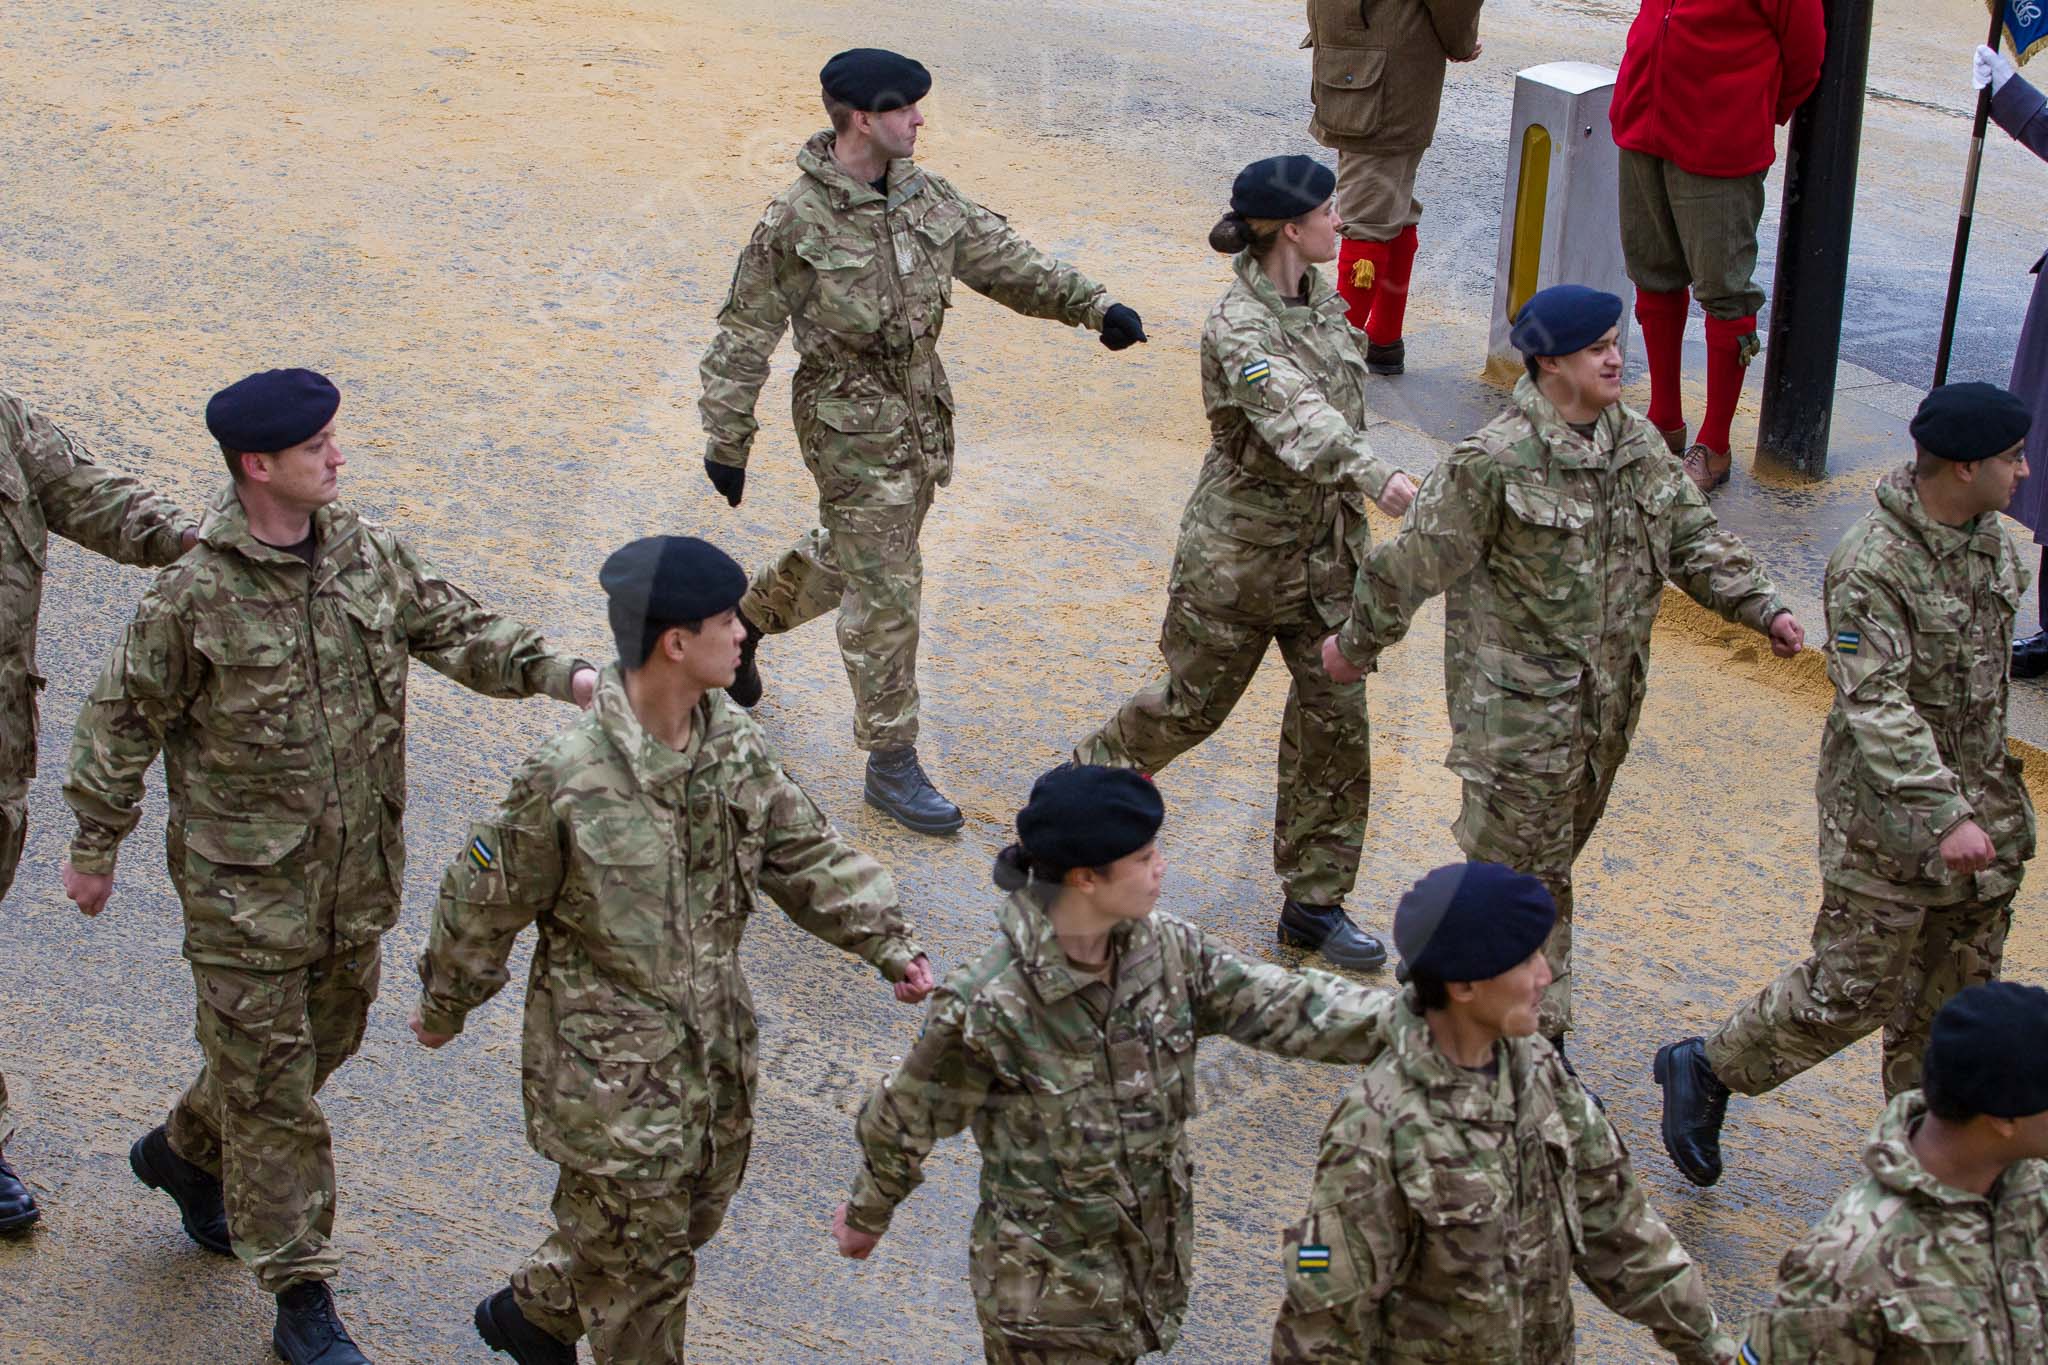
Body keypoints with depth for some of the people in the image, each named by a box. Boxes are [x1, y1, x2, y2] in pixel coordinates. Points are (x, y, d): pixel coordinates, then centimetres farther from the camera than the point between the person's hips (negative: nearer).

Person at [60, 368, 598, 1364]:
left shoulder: (365, 553, -1)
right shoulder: (194, 596, -18)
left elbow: (456, 629, 6)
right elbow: (123, 720, -8)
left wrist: (556, 674, -10)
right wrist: (94, 849, -2)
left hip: (356, 871, 7)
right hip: (245, 887, -7)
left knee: (328, 1036, 22)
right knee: (271, 1080, 2)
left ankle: (185, 1152, 50)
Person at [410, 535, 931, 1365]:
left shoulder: (733, 744, -5)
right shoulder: (567, 778, -25)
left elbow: (807, 855, 4)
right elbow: (485, 900, -11)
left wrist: (887, 945, -7)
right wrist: (444, 1007, 2)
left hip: (714, 1044, 7)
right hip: (611, 1068, -7)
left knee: (691, 1217, 23)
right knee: (643, 1255, 6)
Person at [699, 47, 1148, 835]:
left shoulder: (925, 197, 1)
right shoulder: (795, 223, -17)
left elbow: (1003, 260, 7)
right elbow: (743, 338, -12)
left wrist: (1092, 305, -4)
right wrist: (727, 444, -10)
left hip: (922, 415, 7)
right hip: (852, 430, -7)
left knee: (851, 555, 24)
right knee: (885, 593, -4)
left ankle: (745, 617, 51)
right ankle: (891, 764, 7)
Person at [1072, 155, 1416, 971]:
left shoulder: (1318, 297, 1)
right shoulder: (1239, 327, -25)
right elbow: (1294, 416, -43)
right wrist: (1376, 477, -57)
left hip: (1325, 550, 7)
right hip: (1240, 554, -7)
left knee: (1336, 718, 4)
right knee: (1194, 705, 11)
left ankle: (1313, 902, 15)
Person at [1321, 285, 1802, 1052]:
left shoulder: (1637, 444, 4)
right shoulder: (1496, 463, -20)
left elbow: (1694, 538, 12)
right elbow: (1415, 562, -13)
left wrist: (1762, 608, 0)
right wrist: (1357, 646, -4)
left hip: (1606, 702, 8)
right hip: (1520, 711, -7)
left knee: (1549, 858, 19)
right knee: (1525, 871, 0)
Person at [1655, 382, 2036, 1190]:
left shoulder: (1987, 540, 4)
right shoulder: (1872, 568, -24)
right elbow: (1878, 706, -31)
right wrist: (1943, 815, -38)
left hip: (1976, 799, 8)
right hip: (1889, 814, -8)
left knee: (1956, 988, 15)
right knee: (1851, 991, -1)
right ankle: (1705, 1072, 19)